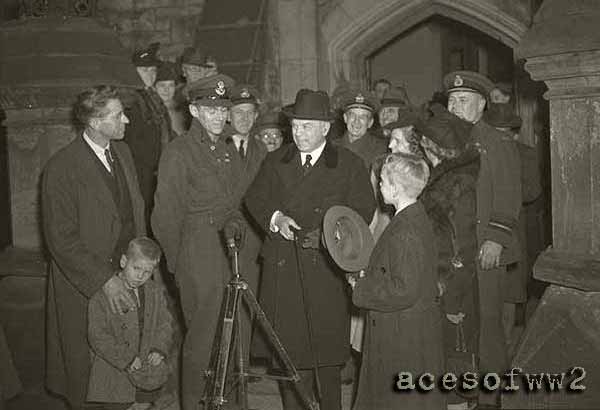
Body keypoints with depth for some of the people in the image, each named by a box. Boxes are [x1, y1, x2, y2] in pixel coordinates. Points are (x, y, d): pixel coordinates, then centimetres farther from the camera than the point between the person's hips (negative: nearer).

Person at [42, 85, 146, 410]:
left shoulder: (122, 151, 5)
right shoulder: (62, 168, -18)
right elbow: (61, 239, -17)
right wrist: (104, 279, -20)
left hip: (126, 271, 5)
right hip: (83, 281, -5)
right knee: (83, 358, 10)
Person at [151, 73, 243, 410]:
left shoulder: (230, 152, 14)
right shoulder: (178, 152, -6)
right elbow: (166, 215, -6)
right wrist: (177, 262, -5)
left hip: (233, 252, 6)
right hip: (198, 258, -6)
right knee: (201, 336, -2)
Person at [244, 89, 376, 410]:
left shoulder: (349, 164, 5)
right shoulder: (275, 161, 13)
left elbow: (364, 209, 1)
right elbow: (254, 199, 14)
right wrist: (275, 217, -7)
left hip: (327, 268, -2)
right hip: (282, 269, 2)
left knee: (326, 349, 3)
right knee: (288, 349, 3)